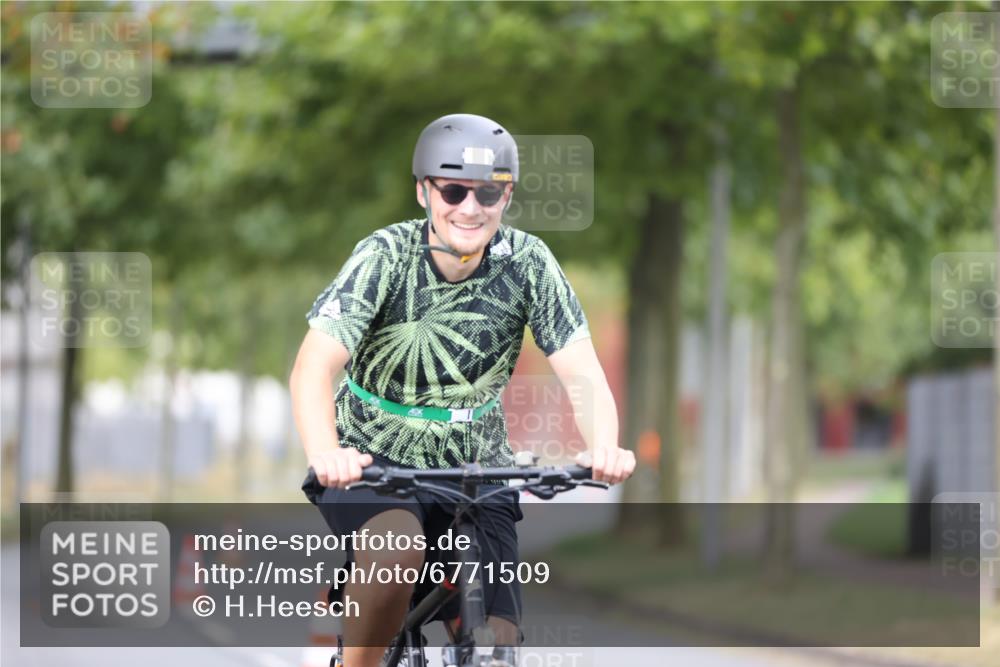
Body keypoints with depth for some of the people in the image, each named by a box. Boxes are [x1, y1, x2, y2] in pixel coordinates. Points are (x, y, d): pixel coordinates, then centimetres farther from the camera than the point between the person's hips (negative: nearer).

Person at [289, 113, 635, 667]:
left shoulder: (527, 262, -11)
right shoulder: (387, 255, -17)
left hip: (476, 469, 3)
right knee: (397, 551, -35)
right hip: (373, 460, -3)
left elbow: (582, 374, -16)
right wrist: (326, 454, -48)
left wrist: (604, 448, -38)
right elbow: (314, 366, -28)